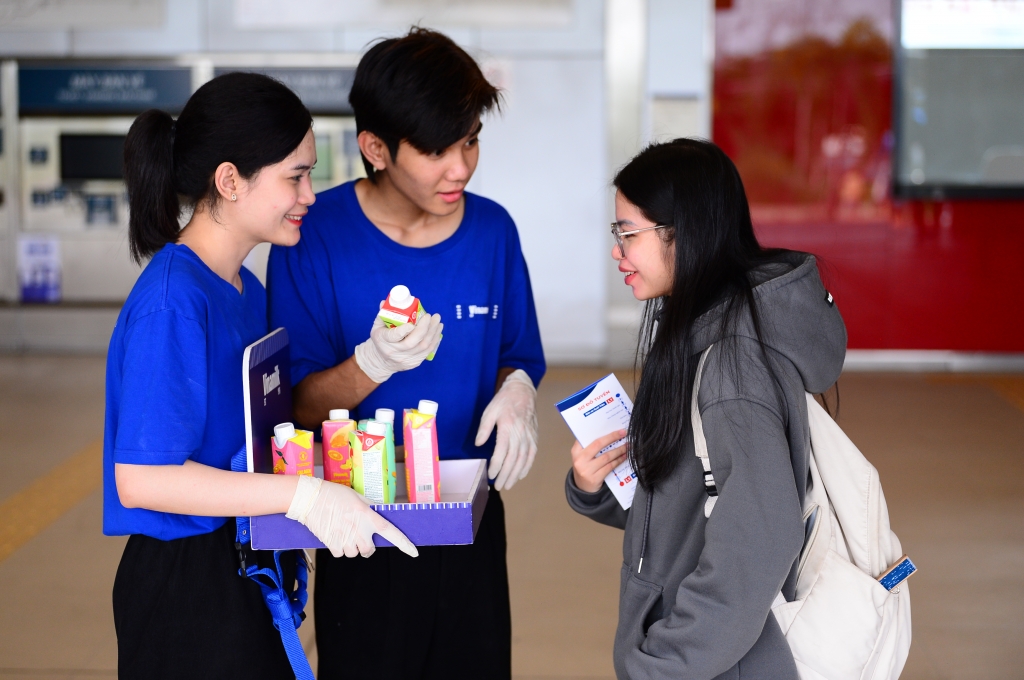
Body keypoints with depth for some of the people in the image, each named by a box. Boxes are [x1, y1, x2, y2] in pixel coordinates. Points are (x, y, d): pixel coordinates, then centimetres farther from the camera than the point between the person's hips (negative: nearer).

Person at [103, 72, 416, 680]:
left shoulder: (247, 289, 9)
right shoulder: (172, 301, -20)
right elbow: (142, 478, -26)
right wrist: (304, 495, -28)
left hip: (254, 574, 9)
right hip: (189, 588, -9)